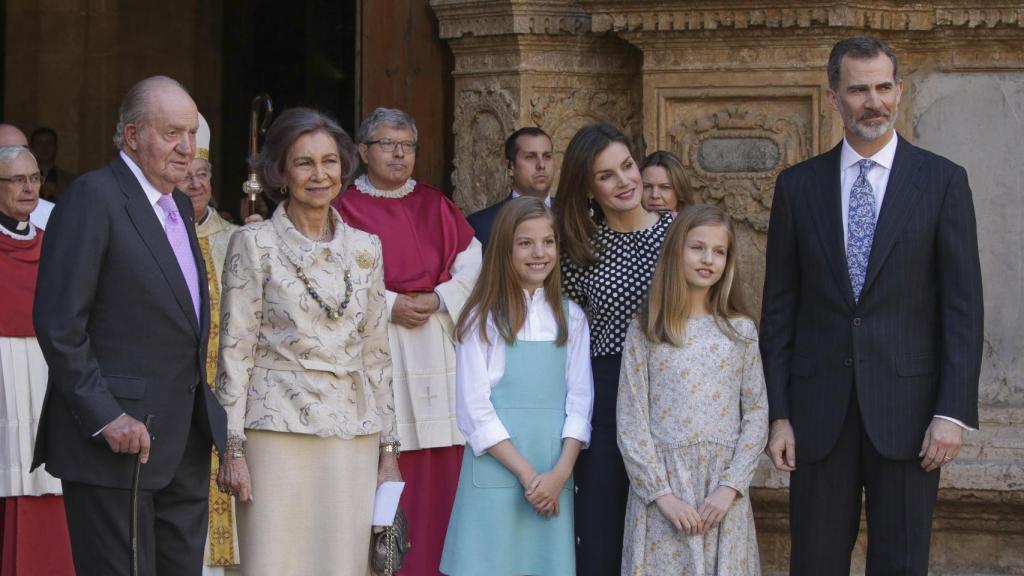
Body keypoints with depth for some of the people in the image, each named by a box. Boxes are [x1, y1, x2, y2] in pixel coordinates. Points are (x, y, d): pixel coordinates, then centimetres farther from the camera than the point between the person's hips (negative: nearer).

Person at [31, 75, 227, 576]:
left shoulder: (179, 205, 17)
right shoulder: (93, 197, -11)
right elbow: (57, 322, -16)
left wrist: (203, 416, 12)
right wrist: (104, 417, -19)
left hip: (183, 441, 8)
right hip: (116, 439, -8)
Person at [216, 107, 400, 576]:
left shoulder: (364, 248, 11)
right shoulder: (254, 244, -1)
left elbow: (375, 352, 14)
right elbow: (234, 350, -3)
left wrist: (388, 448, 11)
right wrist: (233, 447, -8)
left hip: (353, 435, 4)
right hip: (278, 432, -4)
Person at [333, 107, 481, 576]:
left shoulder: (437, 207, 13)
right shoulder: (345, 209, 2)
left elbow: (472, 269, 7)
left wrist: (437, 300, -8)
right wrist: (389, 305, -13)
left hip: (438, 341, 3)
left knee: (439, 468, 0)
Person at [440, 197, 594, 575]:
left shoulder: (571, 318, 11)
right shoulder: (483, 319, 0)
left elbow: (579, 402, 5)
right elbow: (474, 410, -5)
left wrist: (559, 473, -9)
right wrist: (526, 474, -11)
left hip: (554, 476, 3)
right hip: (496, 470, -3)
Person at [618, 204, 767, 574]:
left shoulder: (740, 331, 6)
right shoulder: (645, 330, 2)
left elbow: (756, 413, 4)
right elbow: (631, 421, -1)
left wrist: (730, 487, -7)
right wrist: (662, 493, -10)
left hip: (723, 490, 1)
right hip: (660, 487, -1)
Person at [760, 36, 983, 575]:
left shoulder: (943, 181, 1)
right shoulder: (798, 186, 6)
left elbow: (963, 305, -2)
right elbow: (779, 308, 7)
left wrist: (953, 411, -9)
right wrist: (777, 414, 2)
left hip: (906, 409, -2)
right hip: (819, 410, 2)